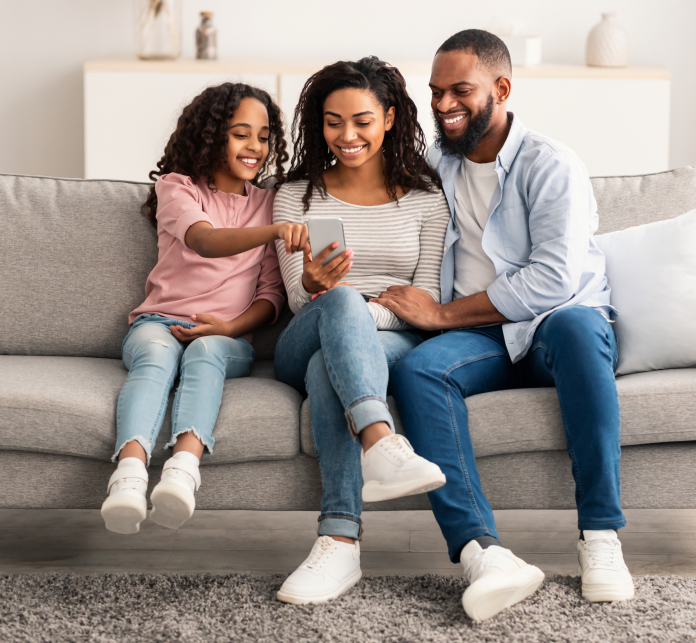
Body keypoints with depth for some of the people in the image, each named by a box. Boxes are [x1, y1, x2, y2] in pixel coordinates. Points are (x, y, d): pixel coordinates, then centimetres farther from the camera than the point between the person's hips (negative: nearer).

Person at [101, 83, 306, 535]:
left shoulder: (269, 203, 19)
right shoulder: (176, 188, 9)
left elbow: (272, 292, 13)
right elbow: (204, 240, -14)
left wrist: (231, 327, -9)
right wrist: (273, 231, -34)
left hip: (229, 336, 1)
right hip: (160, 322, -1)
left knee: (204, 351, -35)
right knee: (156, 357, -36)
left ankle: (183, 469, -61)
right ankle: (130, 474, -59)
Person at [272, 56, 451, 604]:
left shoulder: (425, 196, 11)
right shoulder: (297, 196, 14)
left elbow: (426, 300, 4)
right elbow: (297, 297, 4)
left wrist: (369, 312, -17)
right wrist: (316, 284, -22)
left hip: (395, 342, 0)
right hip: (303, 347, 0)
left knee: (327, 370, -37)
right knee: (341, 301, -37)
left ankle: (340, 542, -51)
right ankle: (381, 444, -63)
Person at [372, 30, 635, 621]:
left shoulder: (550, 166, -5)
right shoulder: (433, 168, 14)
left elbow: (555, 279, -17)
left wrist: (442, 313, -16)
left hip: (560, 322, -4)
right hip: (483, 338, 4)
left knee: (574, 325, -40)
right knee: (416, 368, -29)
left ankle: (601, 539, -37)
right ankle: (482, 551, -45)